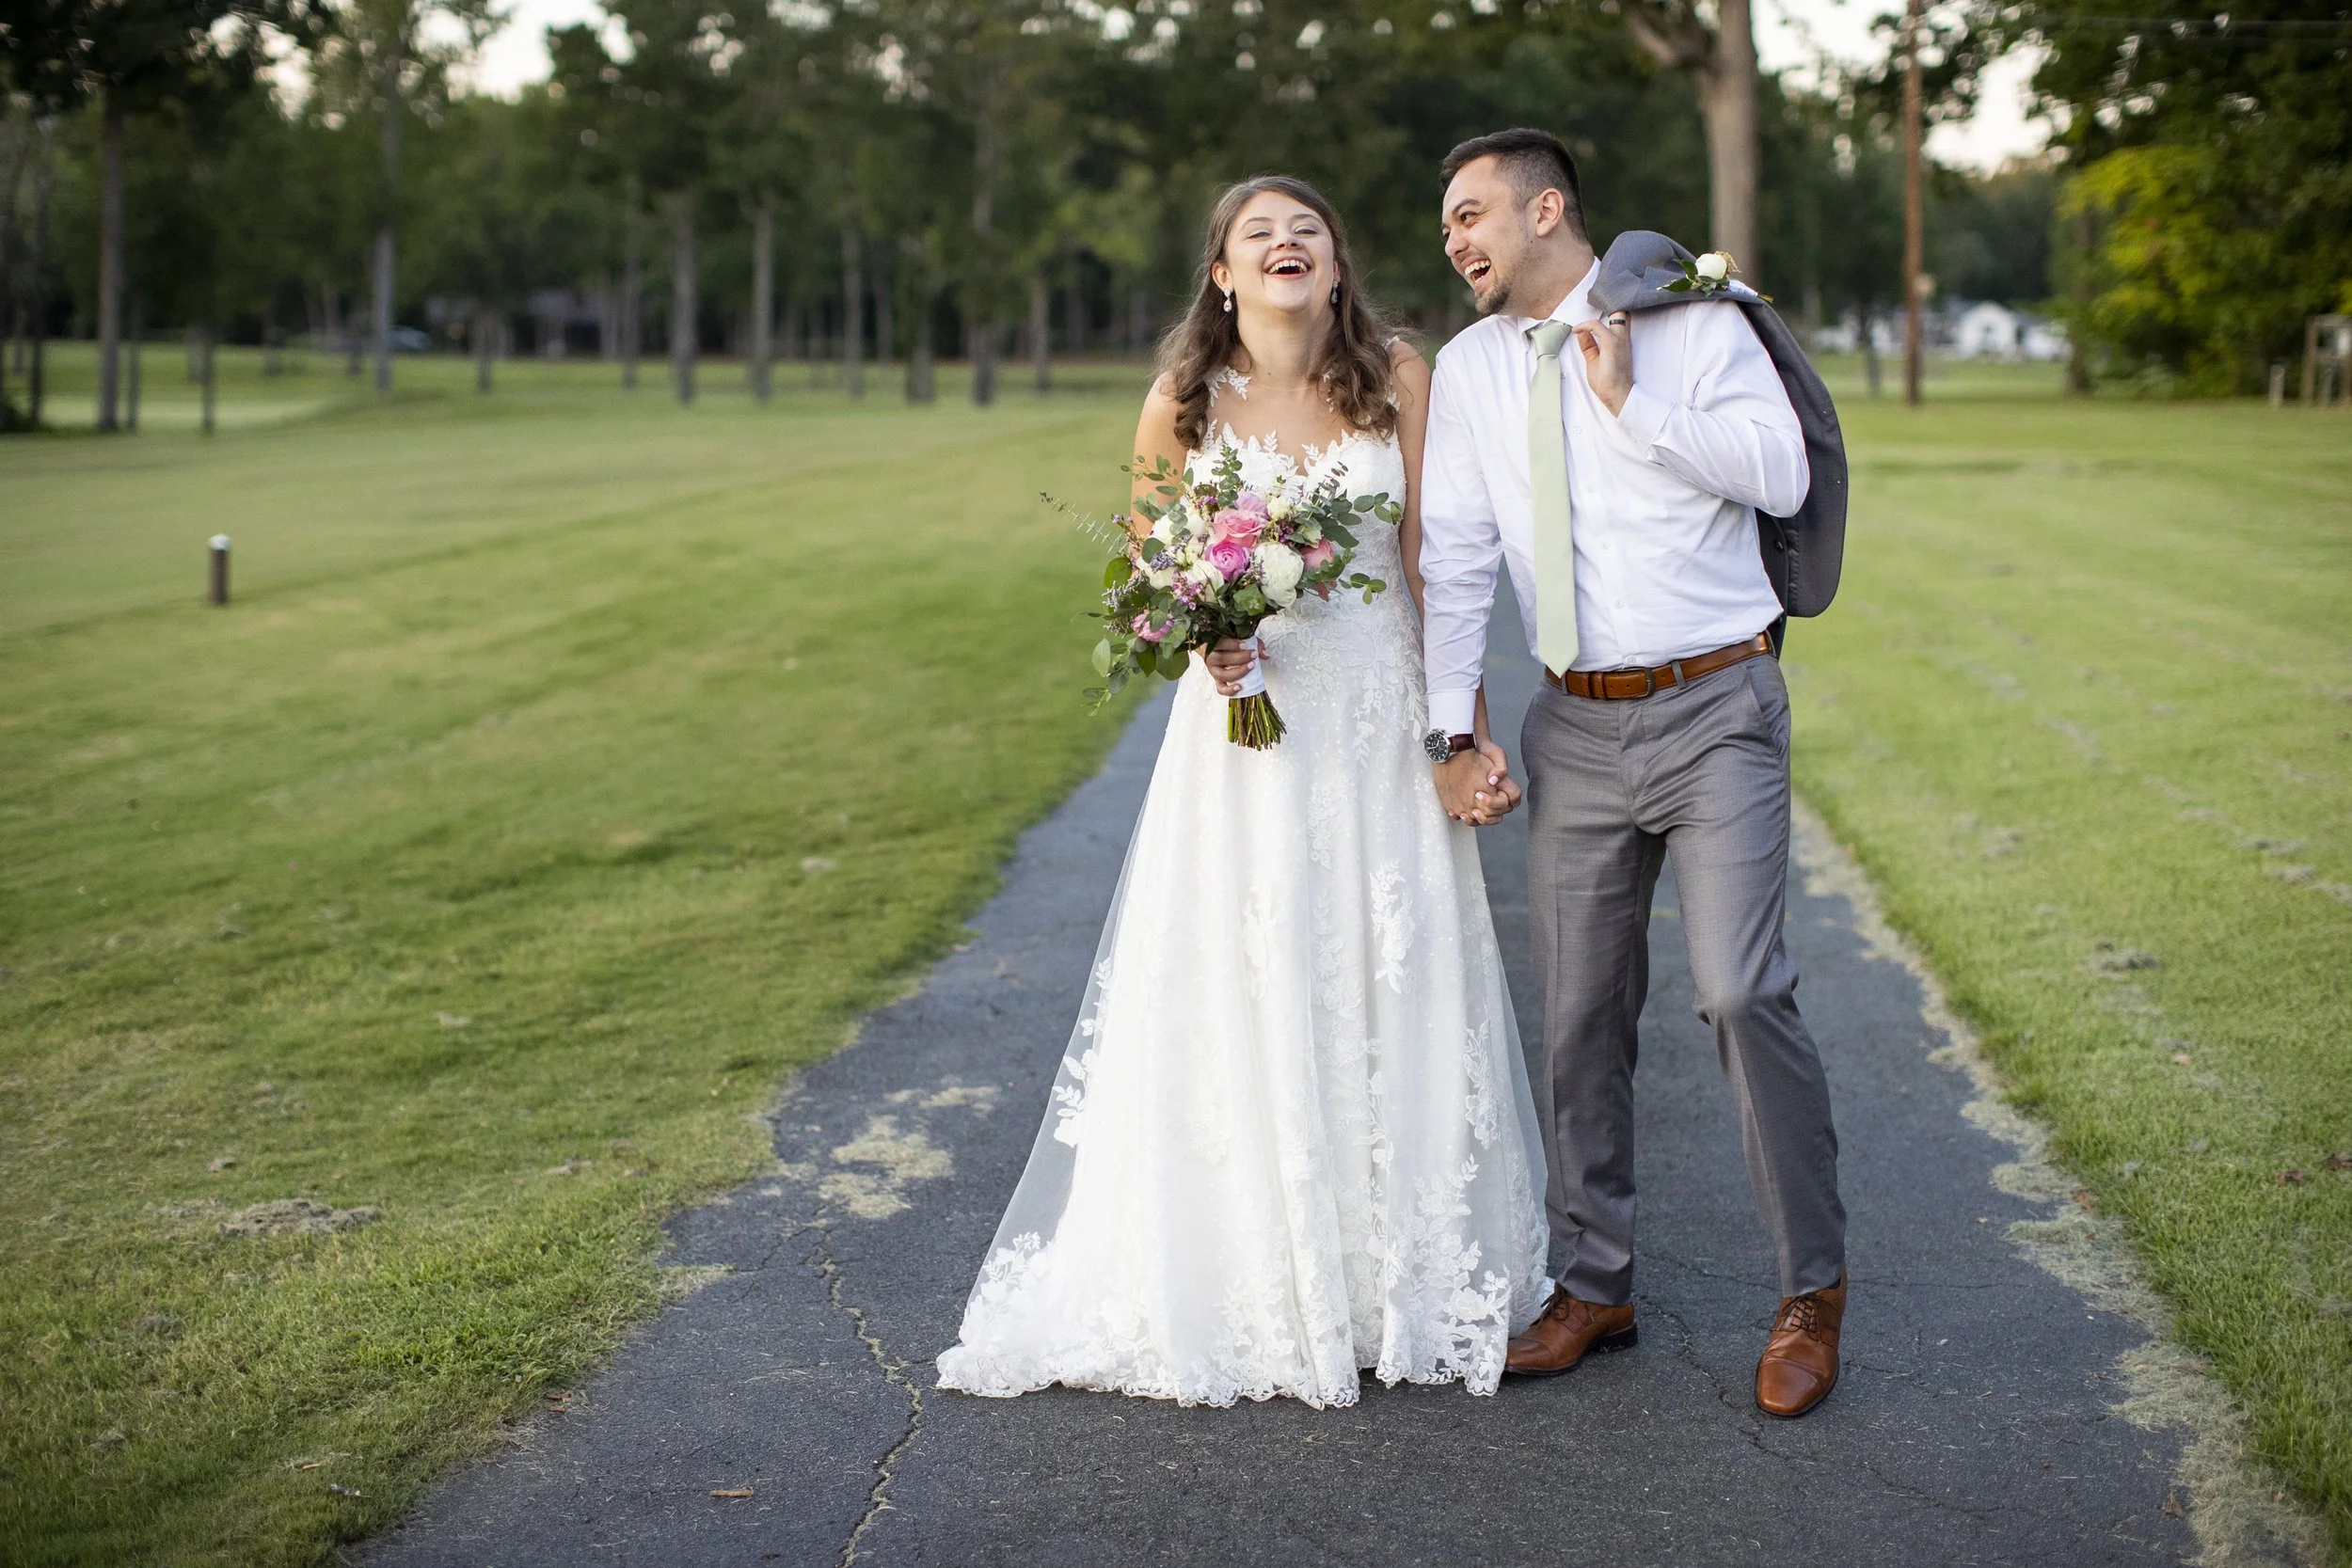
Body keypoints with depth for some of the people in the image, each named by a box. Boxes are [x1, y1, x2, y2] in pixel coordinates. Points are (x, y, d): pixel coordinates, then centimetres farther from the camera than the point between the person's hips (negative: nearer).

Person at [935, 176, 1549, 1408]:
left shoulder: (1399, 380, 0)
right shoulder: (1185, 402, 0)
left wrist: (1469, 732, -4)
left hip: (1381, 729, 1)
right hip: (1244, 726, 0)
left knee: (1396, 996, 5)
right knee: (1243, 1002, 2)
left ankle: (1407, 1283, 21)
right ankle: (1245, 1291, 16)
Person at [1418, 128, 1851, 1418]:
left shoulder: (1693, 323, -1)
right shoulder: (1468, 370, 8)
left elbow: (1781, 474, -12)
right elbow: (1453, 558, 5)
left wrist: (1629, 402, -15)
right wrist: (1456, 731, -2)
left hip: (1715, 709, -4)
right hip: (1575, 728, 4)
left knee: (1740, 990, -13)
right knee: (1579, 1017, 7)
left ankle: (1812, 1289, 5)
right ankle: (1593, 1288, 22)